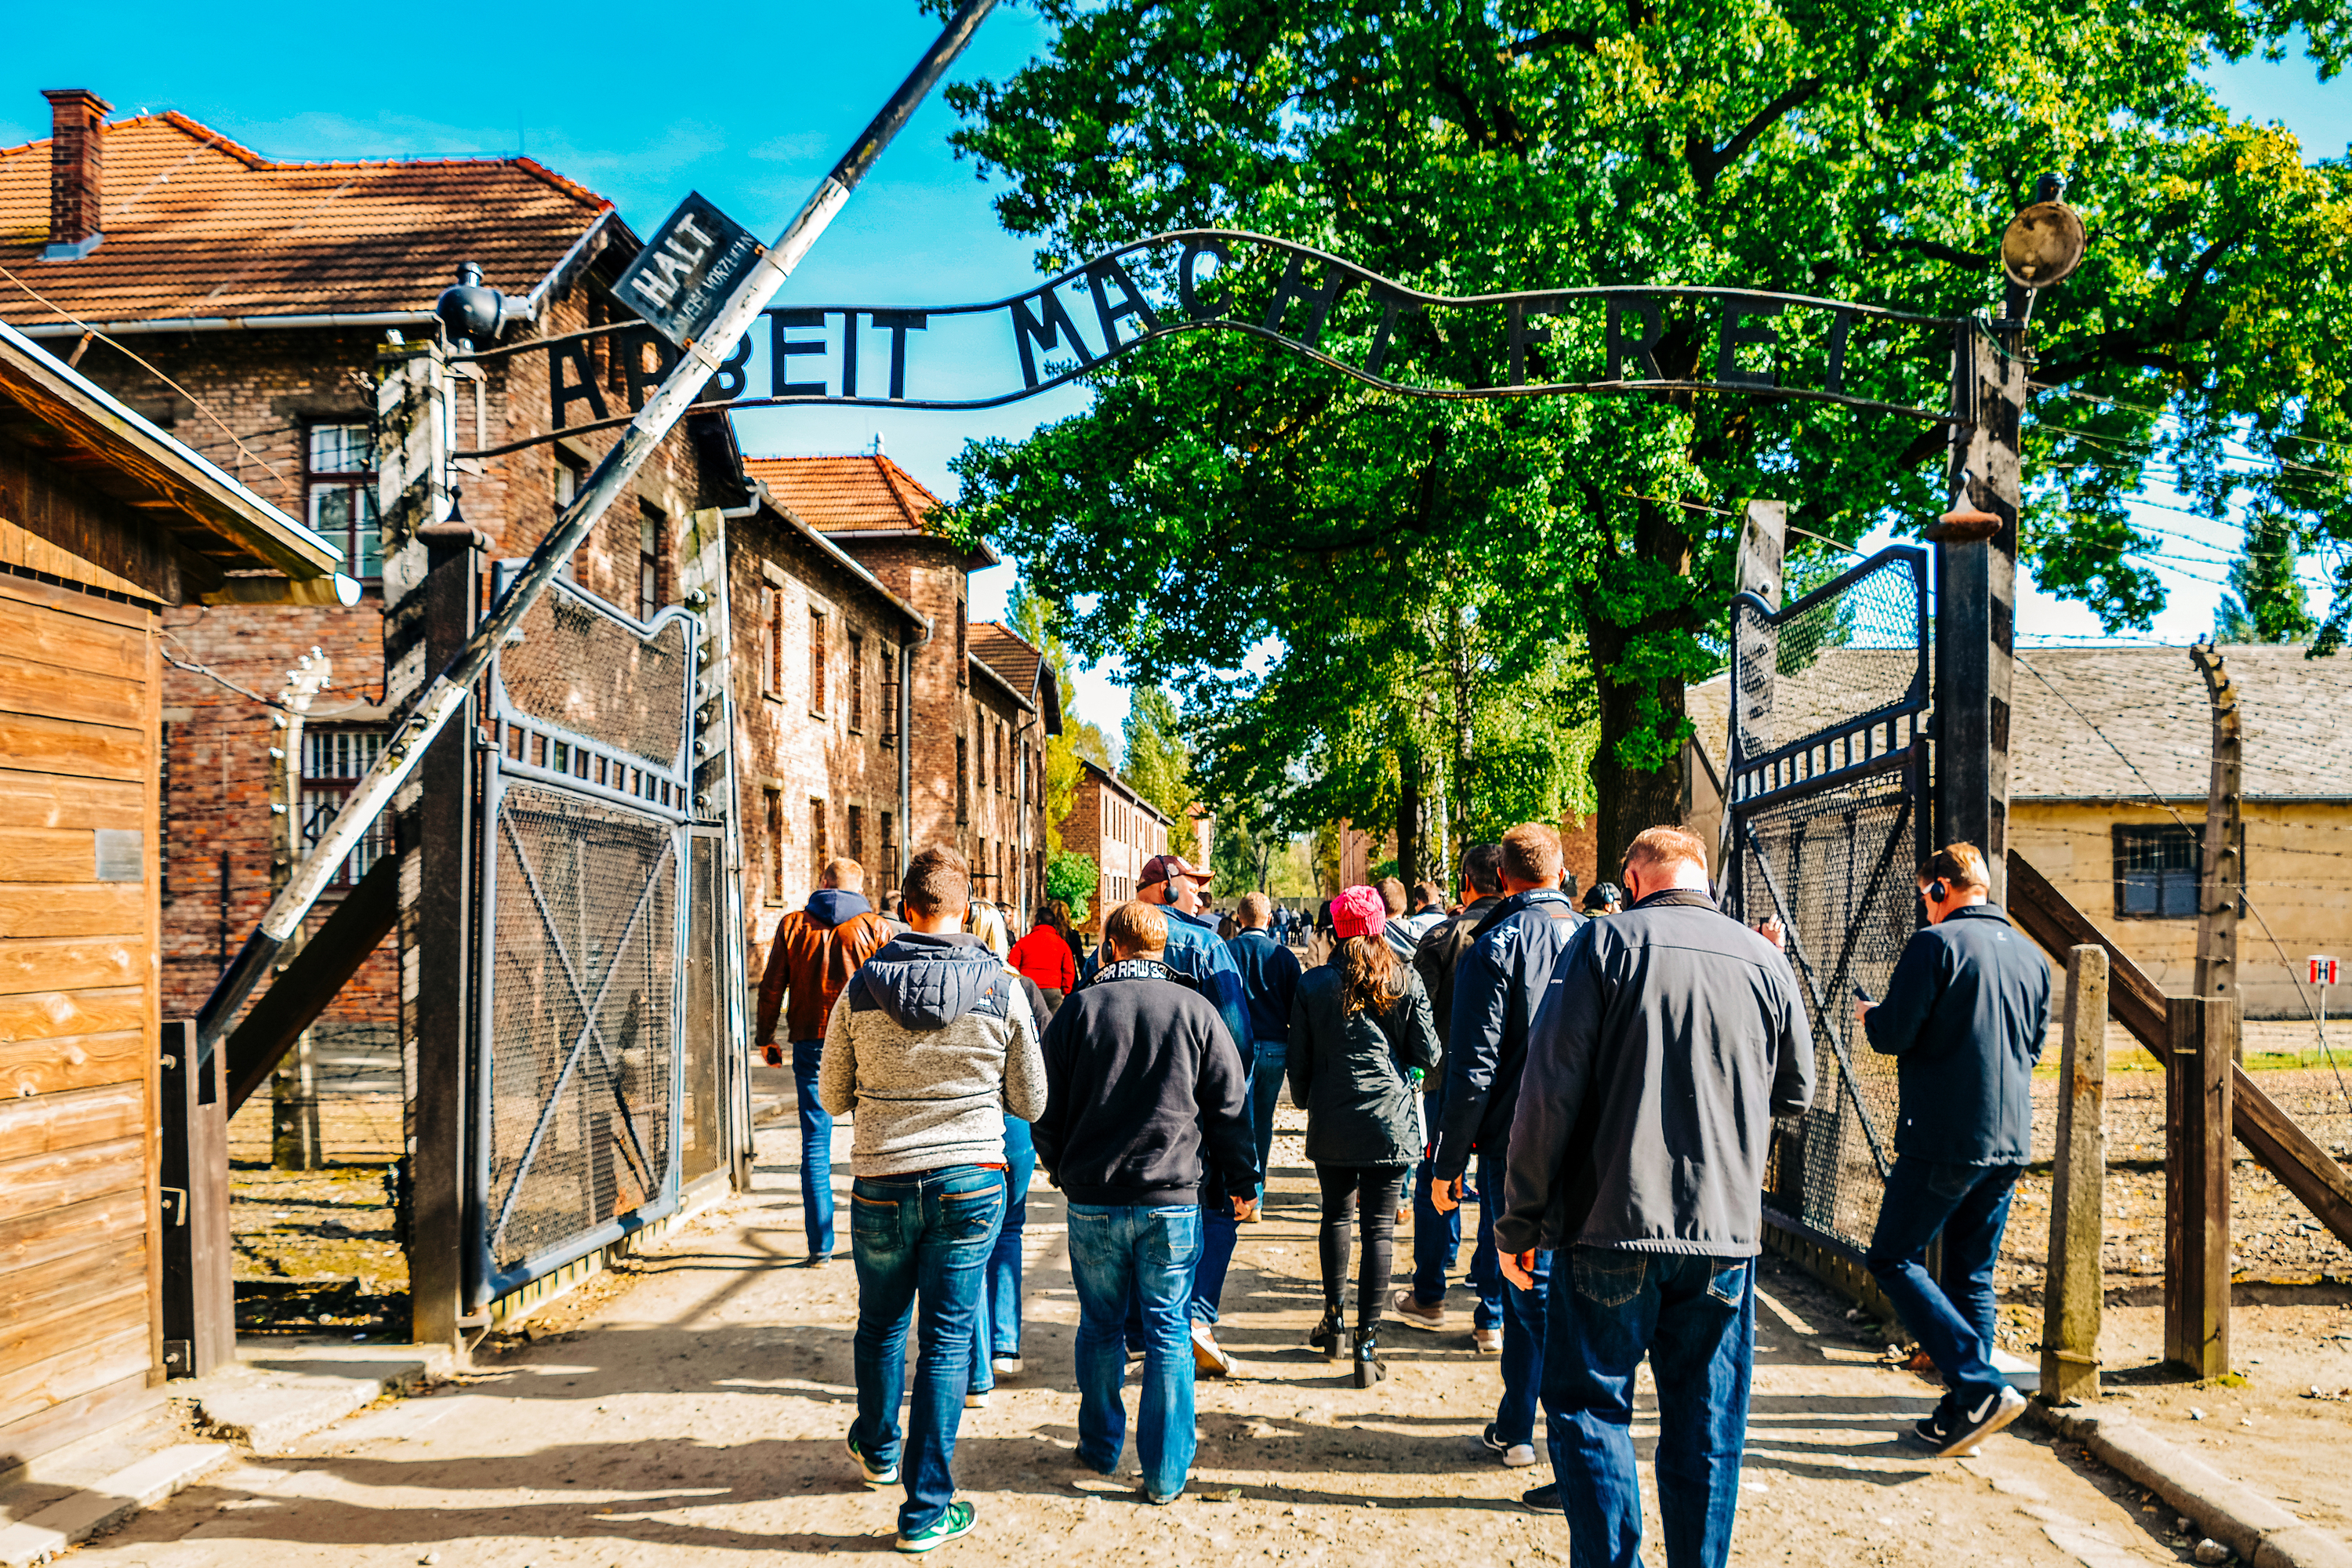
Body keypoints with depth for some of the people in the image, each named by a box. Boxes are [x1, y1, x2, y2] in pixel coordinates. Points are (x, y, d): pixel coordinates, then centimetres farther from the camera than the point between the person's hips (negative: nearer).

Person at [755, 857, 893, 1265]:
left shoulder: (793, 924, 5)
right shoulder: (875, 926, 2)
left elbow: (771, 987, 5)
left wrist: (765, 1037, 14)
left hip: (811, 1044, 1)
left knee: (815, 1146, 4)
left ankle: (820, 1246, 4)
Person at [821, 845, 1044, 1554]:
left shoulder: (862, 988, -6)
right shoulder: (1001, 988, -8)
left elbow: (833, 1098, 5)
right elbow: (1030, 1101, 0)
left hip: (880, 1183, 1)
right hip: (971, 1182, -1)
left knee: (880, 1324, 22)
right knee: (947, 1339, 7)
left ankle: (877, 1450, 45)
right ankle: (927, 1509, 11)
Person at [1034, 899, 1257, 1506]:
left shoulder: (1079, 1008, -2)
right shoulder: (1198, 1011, -2)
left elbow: (1047, 1108, 3)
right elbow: (1230, 1108, 1)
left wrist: (1060, 1167, 19)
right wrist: (1240, 1182, 12)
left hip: (1092, 1199, 1)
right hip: (1175, 1201, 0)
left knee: (1100, 1327, 15)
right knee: (1168, 1332, 6)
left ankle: (1100, 1447, 29)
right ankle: (1166, 1472, 9)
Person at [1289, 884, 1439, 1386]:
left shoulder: (1313, 985, -1)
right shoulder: (1406, 981, -3)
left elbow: (1299, 1061, 4)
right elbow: (1428, 1054, 0)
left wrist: (1304, 1101, 22)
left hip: (1333, 1124, 1)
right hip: (1391, 1120, -1)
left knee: (1336, 1216, 20)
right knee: (1379, 1228, 1)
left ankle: (1335, 1323, 23)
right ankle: (1367, 1343, -1)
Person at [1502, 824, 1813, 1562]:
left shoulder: (1606, 942, -7)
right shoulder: (1763, 957, 4)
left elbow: (1550, 1088, -10)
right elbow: (1795, 1093, 15)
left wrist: (1520, 1221, -5)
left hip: (1613, 1225, -3)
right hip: (1727, 1227, 4)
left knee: (1590, 1404, 8)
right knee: (1707, 1423, 13)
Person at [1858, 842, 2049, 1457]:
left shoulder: (1936, 944, -11)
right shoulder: (2030, 955, 11)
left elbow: (1893, 1035, -14)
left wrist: (1868, 1015, 8)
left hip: (1945, 1137, -7)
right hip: (2010, 1140, 7)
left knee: (1893, 1258, 1)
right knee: (1972, 1273, 14)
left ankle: (1981, 1386, -9)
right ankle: (1964, 1411, 16)